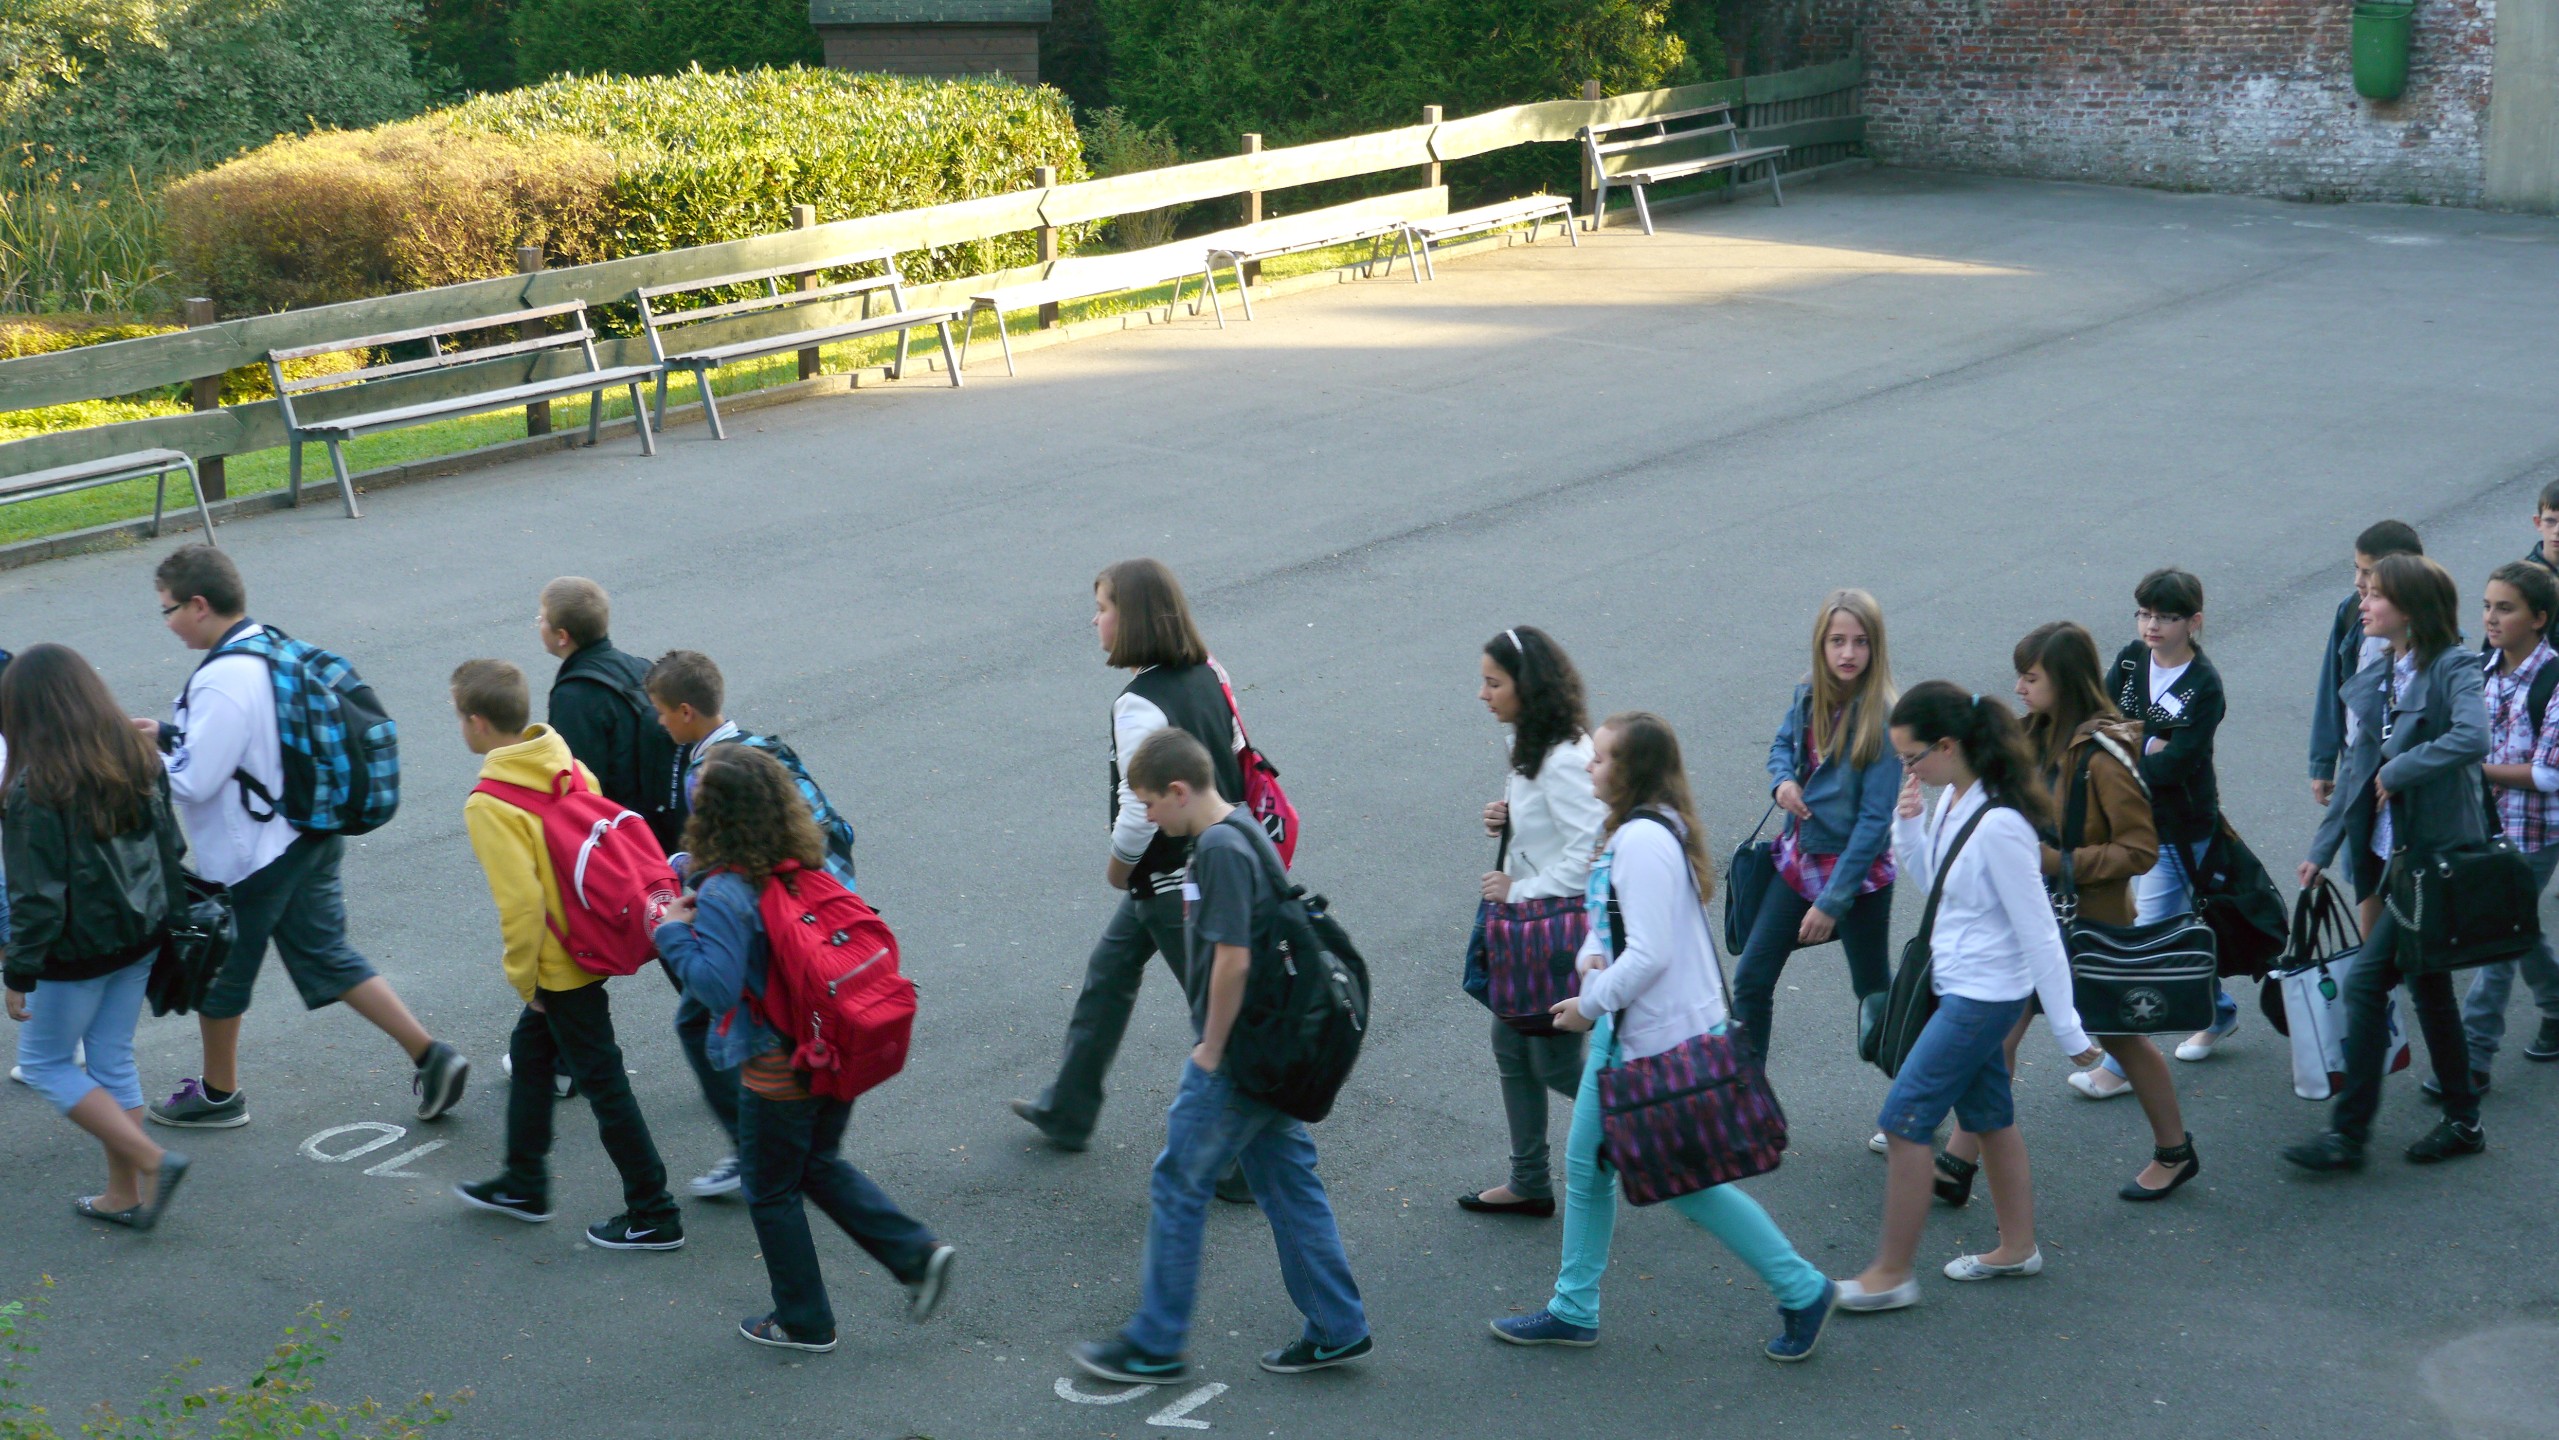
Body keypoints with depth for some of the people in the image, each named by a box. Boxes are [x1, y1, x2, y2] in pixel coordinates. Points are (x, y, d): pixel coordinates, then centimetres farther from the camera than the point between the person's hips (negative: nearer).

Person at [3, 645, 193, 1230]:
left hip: (78, 950, -7)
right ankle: (125, 1195, 22)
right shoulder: (138, 759, 0)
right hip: (141, 938, 7)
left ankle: (152, 1161, -1)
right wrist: (163, 919, 19)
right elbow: (170, 847, 9)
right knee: (112, 1060, 18)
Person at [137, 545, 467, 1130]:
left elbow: (194, 781, -24)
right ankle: (430, 1055, 7)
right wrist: (167, 735, 15)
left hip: (249, 855, -8)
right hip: (312, 836, 8)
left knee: (219, 970, 13)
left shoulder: (222, 680, -25)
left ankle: (218, 1095, 31)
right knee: (327, 956, 15)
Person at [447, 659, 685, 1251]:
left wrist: (523, 976, -11)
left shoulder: (489, 806, -21)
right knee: (530, 1050, 25)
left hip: (560, 963, -9)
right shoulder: (571, 768, 1)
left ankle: (654, 1215, 11)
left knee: (602, 1081, 2)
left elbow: (521, 899, -25)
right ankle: (525, 1184, 39)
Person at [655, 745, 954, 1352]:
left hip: (777, 1070, -7)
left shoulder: (724, 895, -24)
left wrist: (675, 931, -15)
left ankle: (804, 1322, 27)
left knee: (772, 1193, 14)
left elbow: (717, 987, -31)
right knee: (820, 1166, 27)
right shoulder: (805, 867, -2)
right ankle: (917, 1252, 16)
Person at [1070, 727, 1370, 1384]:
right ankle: (1336, 1329, 19)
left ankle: (1155, 1345, 10)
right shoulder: (1243, 832, 11)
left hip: (1234, 1057, -10)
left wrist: (1211, 1050, -15)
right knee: (1287, 1181, 14)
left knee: (1177, 1186, 1)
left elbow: (1231, 959, -25)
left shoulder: (1220, 850, -20)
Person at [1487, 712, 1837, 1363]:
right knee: (1585, 1164, 14)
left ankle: (1802, 1290, 14)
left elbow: (1650, 954, -27)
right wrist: (1591, 958, -3)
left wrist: (1590, 1004, -16)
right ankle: (1573, 1310, 26)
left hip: (1665, 1040, -10)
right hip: (1625, 1031, 10)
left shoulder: (1644, 841, -23)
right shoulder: (1639, 831, 10)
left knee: (1688, 1183, 1)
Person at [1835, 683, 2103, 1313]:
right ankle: (2017, 1248, 34)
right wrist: (1908, 825, -3)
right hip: (1960, 987, 9)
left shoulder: (1999, 825, -26)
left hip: (1983, 996, -9)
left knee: (1906, 1119, -5)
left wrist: (2068, 1031, -17)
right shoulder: (1953, 802, 1)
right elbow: (1930, 880, 16)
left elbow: (2039, 933, -21)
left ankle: (1890, 1274, 5)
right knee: (1988, 1114, 19)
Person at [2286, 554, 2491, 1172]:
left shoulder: (2454, 669, -14)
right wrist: (2322, 849, 12)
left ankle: (2349, 1132, -2)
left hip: (2438, 853, -9)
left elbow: (2471, 739, -34)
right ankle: (2462, 1121, 28)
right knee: (2426, 982, 16)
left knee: (2366, 981, -10)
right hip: (2396, 851, 9)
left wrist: (2397, 771, -23)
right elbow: (2356, 766, 14)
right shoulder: (2376, 681, 9)